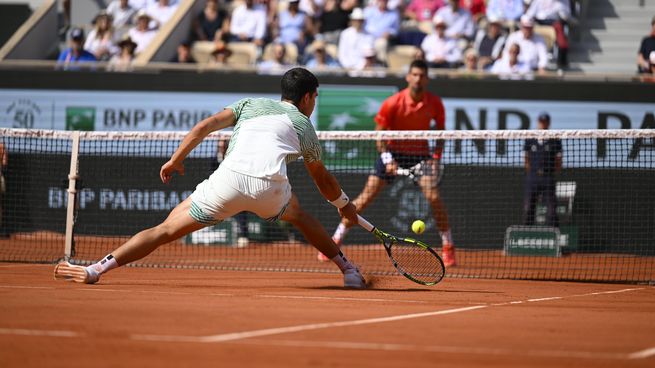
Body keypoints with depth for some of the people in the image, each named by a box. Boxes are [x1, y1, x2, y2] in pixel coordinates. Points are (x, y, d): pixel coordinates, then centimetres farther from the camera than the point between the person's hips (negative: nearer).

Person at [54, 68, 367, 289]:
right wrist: (345, 205, 54)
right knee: (299, 215, 35)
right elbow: (323, 180, 38)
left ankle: (96, 269, -8)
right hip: (270, 187, 0)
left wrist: (176, 159, 19)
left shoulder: (251, 104, 29)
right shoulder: (304, 126, 28)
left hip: (229, 180, 0)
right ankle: (349, 271, 35)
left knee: (166, 230, 2)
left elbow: (205, 126, 15)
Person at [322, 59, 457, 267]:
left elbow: (440, 131, 4)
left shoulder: (435, 104, -11)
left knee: (433, 197, -18)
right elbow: (379, 134, -10)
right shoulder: (393, 104, -17)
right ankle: (336, 241, 5)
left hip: (420, 154, 1)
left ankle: (448, 248, -5)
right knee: (366, 197, -5)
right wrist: (387, 159, -22)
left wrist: (436, 157, -9)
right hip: (393, 151, -1)